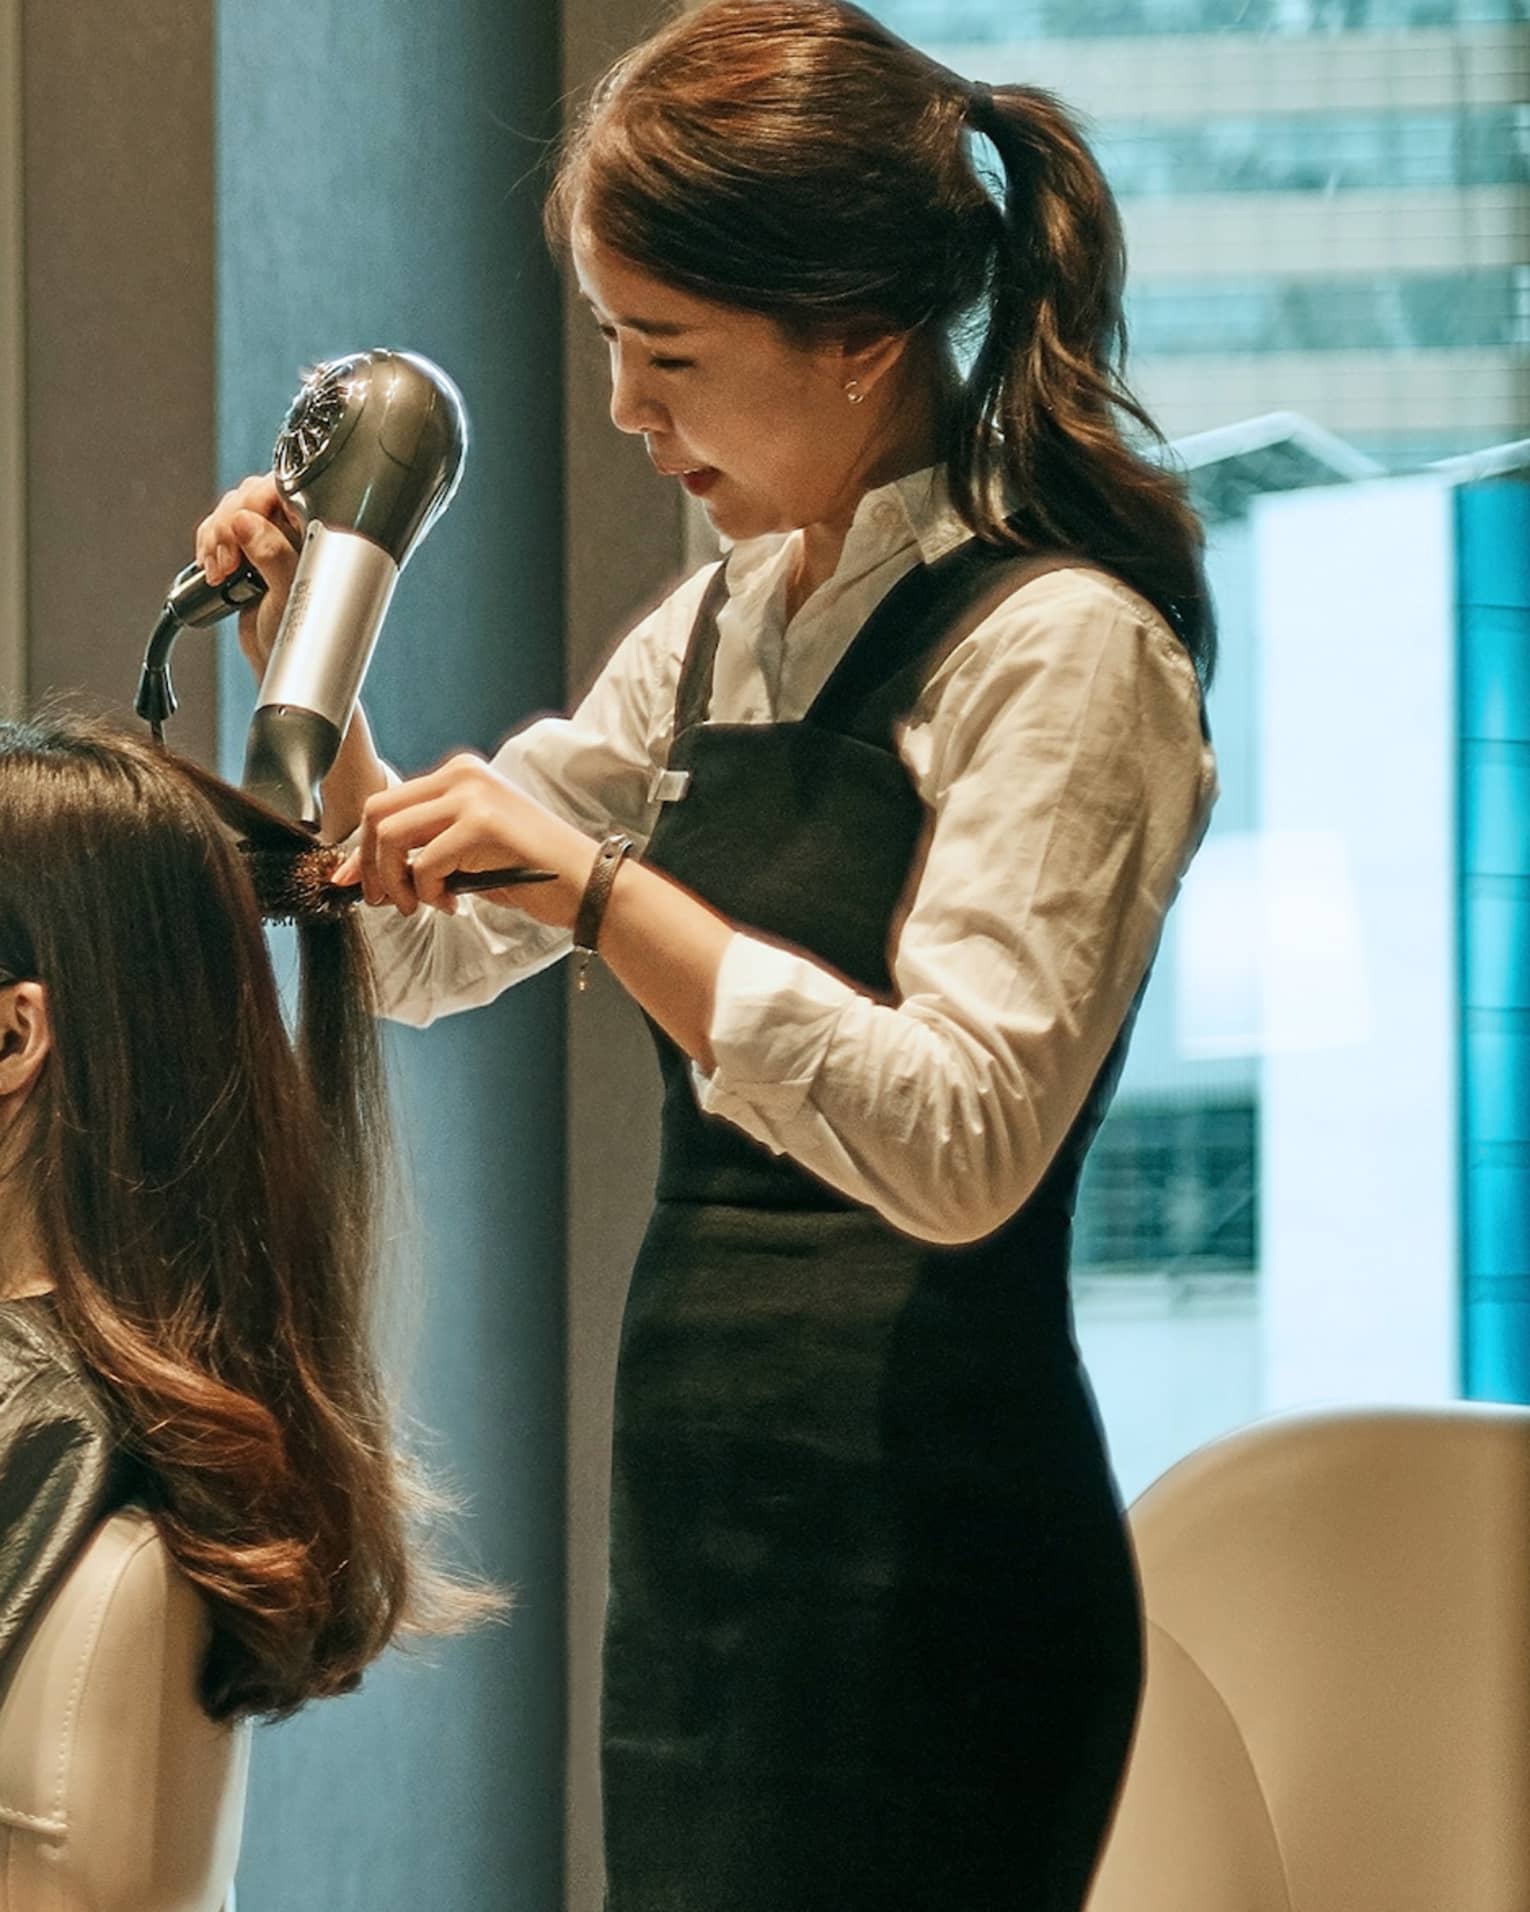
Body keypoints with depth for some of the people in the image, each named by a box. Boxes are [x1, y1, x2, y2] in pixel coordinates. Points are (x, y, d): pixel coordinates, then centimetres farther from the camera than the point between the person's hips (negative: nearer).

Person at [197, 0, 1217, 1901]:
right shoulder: (719, 629, 12)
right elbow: (430, 955, 22)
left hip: (917, 1561, -8)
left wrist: (596, 884, -27)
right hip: (701, 1527, 8)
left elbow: (962, 1146, -23)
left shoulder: (1057, 648, -12)